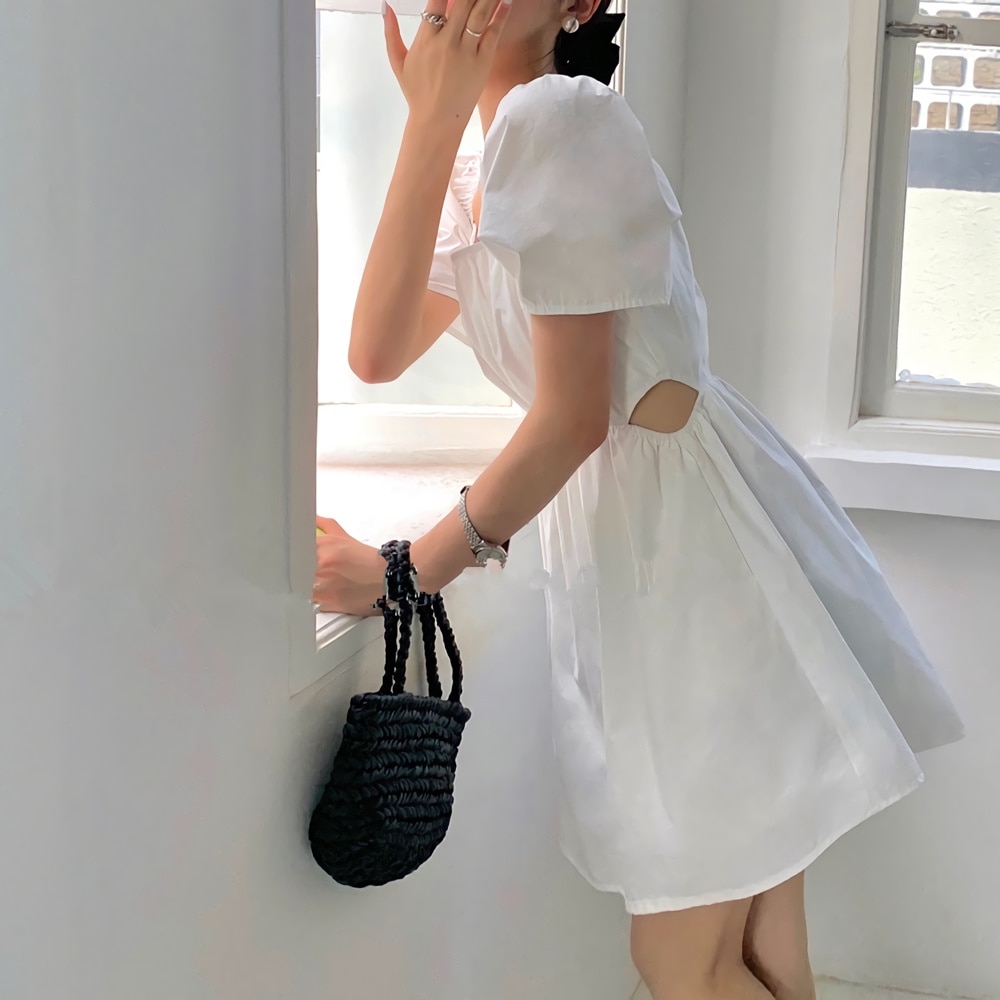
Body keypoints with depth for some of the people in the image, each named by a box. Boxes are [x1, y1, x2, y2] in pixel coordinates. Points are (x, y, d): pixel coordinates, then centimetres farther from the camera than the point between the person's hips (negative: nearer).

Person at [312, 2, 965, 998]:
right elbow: (377, 353, -3)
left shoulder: (558, 114, -14)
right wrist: (431, 121, -6)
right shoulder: (477, 175, 13)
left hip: (698, 540, -8)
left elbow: (575, 414, -18)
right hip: (626, 548, 8)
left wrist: (404, 572, -13)